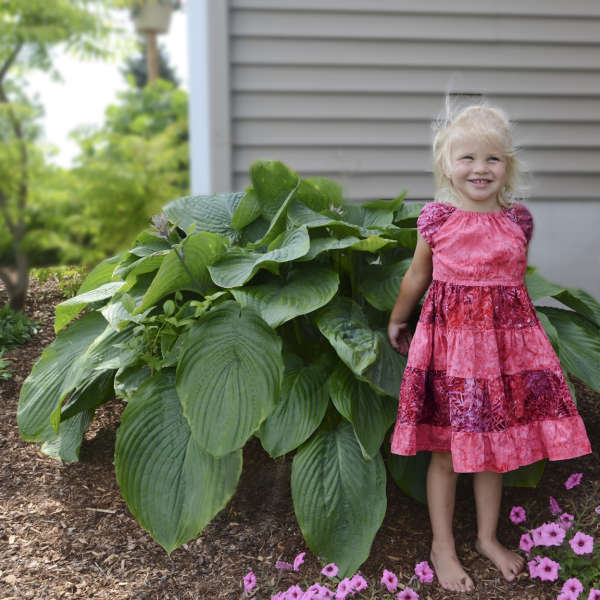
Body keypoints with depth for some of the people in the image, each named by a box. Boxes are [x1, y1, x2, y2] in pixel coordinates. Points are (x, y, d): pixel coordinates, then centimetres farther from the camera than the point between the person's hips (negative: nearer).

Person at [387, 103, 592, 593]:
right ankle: (443, 544, 25)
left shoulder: (519, 220, 0)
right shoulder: (437, 218, -6)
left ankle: (488, 537, 34)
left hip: (506, 342, 3)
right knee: (446, 451, 7)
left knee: (495, 448, 13)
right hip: (449, 341, -2)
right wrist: (397, 320, 18)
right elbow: (417, 277, 8)